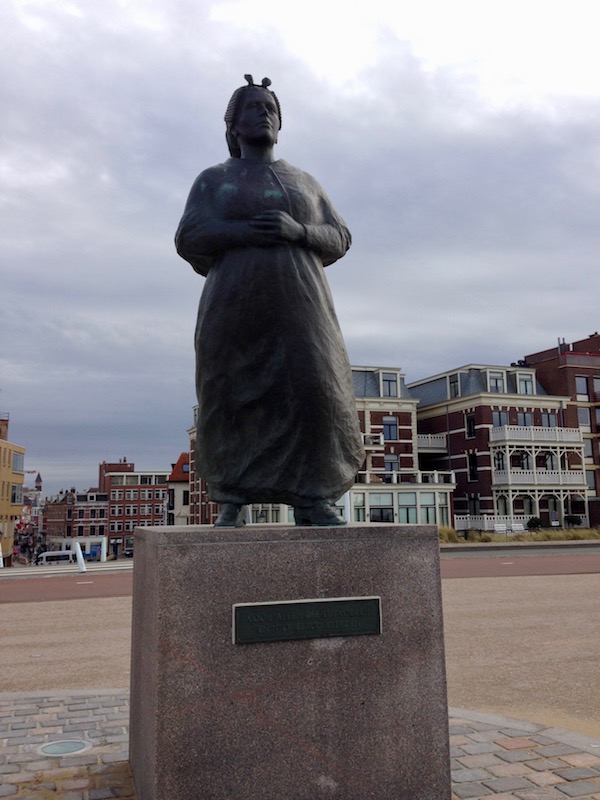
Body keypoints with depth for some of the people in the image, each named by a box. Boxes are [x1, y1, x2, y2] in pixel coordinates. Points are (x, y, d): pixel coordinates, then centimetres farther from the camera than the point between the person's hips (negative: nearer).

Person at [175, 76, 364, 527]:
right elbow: (190, 240, -2)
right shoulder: (213, 181, 13)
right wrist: (249, 232, -15)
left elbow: (338, 240, 9)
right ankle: (231, 502, 4)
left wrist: (296, 231, -11)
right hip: (237, 306, -1)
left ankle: (311, 500, -4)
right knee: (233, 401, -7)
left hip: (297, 308, 2)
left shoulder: (305, 183, 19)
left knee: (313, 393, -11)